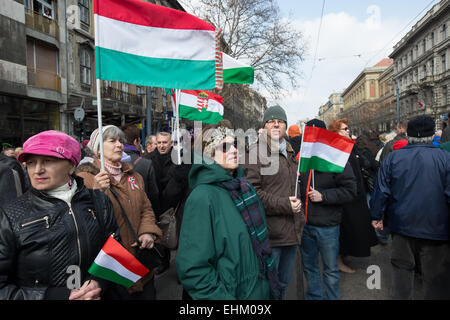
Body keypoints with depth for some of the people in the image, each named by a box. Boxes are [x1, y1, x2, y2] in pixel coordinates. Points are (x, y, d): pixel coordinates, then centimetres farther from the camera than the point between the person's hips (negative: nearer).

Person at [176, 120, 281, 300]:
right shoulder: (202, 198, -21)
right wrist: (221, 297, -23)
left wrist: (271, 275, 13)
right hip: (234, 293, -7)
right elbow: (193, 269, -23)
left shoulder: (242, 184, 3)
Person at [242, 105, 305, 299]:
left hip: (292, 231, 7)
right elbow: (251, 191, -18)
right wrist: (283, 204, -20)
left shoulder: (291, 154, 17)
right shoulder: (256, 152, -9)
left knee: (284, 282, 22)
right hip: (270, 232, -7)